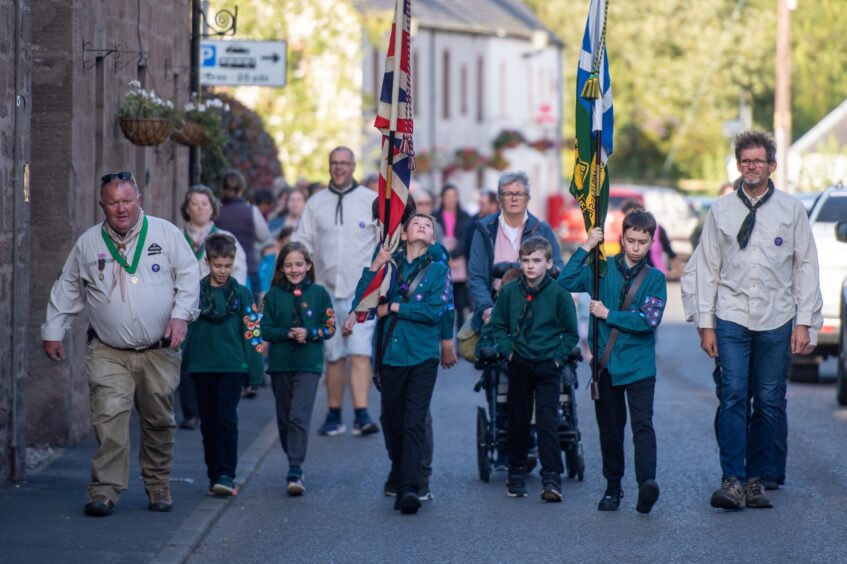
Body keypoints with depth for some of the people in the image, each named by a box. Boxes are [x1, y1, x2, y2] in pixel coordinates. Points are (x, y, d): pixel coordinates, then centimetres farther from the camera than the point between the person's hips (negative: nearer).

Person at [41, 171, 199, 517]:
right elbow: (67, 290, 16)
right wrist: (53, 331, 13)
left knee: (158, 422, 6)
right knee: (109, 417, -15)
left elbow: (189, 276, 4)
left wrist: (180, 315, -9)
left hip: (159, 351, 0)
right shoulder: (88, 243, 7)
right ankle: (104, 491, -16)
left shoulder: (166, 233, 3)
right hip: (108, 352, 0)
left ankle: (158, 487, 21)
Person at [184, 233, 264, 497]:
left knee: (226, 419, -11)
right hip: (202, 366, 2)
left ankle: (226, 475, -11)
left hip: (232, 366, -2)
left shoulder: (242, 294, 3)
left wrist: (255, 367, -2)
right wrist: (181, 365, 9)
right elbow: (184, 327, 11)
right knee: (208, 423, 6)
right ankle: (214, 475, 13)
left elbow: (252, 331, 3)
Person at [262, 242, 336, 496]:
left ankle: (295, 473, -19)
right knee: (284, 418, 10)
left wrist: (309, 333, -15)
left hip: (309, 364, -3)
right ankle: (294, 462, 26)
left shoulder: (318, 293, 2)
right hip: (280, 363, 3)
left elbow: (330, 327, 2)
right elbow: (265, 329, 3)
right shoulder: (273, 295, 6)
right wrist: (288, 334, -14)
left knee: (299, 416, -14)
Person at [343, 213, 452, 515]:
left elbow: (434, 310, -7)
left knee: (414, 423, -11)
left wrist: (393, 307, -5)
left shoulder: (439, 270, 7)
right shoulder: (389, 264, 11)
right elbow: (363, 298, 1)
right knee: (392, 421, 6)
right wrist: (374, 267, -10)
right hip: (390, 354, 2)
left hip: (423, 356, -2)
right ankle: (399, 473, 23)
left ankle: (410, 487, -17)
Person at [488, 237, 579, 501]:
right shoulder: (509, 292, 0)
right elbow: (498, 325, 13)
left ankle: (552, 477, -10)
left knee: (547, 420, -10)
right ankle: (516, 473, 22)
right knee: (517, 420, 9)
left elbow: (571, 332, 3)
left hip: (548, 365, -3)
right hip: (519, 365, 3)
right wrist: (507, 351, 1)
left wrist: (558, 356, -5)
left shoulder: (559, 294, -6)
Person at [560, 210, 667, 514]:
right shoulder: (602, 269, 5)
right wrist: (586, 248, -12)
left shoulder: (655, 278, 2)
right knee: (609, 428, 10)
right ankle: (613, 486, 22)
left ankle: (646, 482, -27)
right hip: (605, 363, 2)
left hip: (639, 364, -2)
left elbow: (649, 320, -10)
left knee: (642, 424, -15)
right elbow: (566, 282, -8)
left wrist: (608, 315, -9)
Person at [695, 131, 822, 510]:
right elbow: (707, 269, 8)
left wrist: (804, 323, 0)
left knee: (770, 402, 2)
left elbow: (806, 267, 6)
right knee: (733, 396, -11)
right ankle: (732, 481, -13)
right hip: (731, 318, 0)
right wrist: (705, 324, 3)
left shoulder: (791, 210, 5)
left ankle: (756, 479, 12)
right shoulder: (721, 211, 7)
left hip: (776, 321, 0)